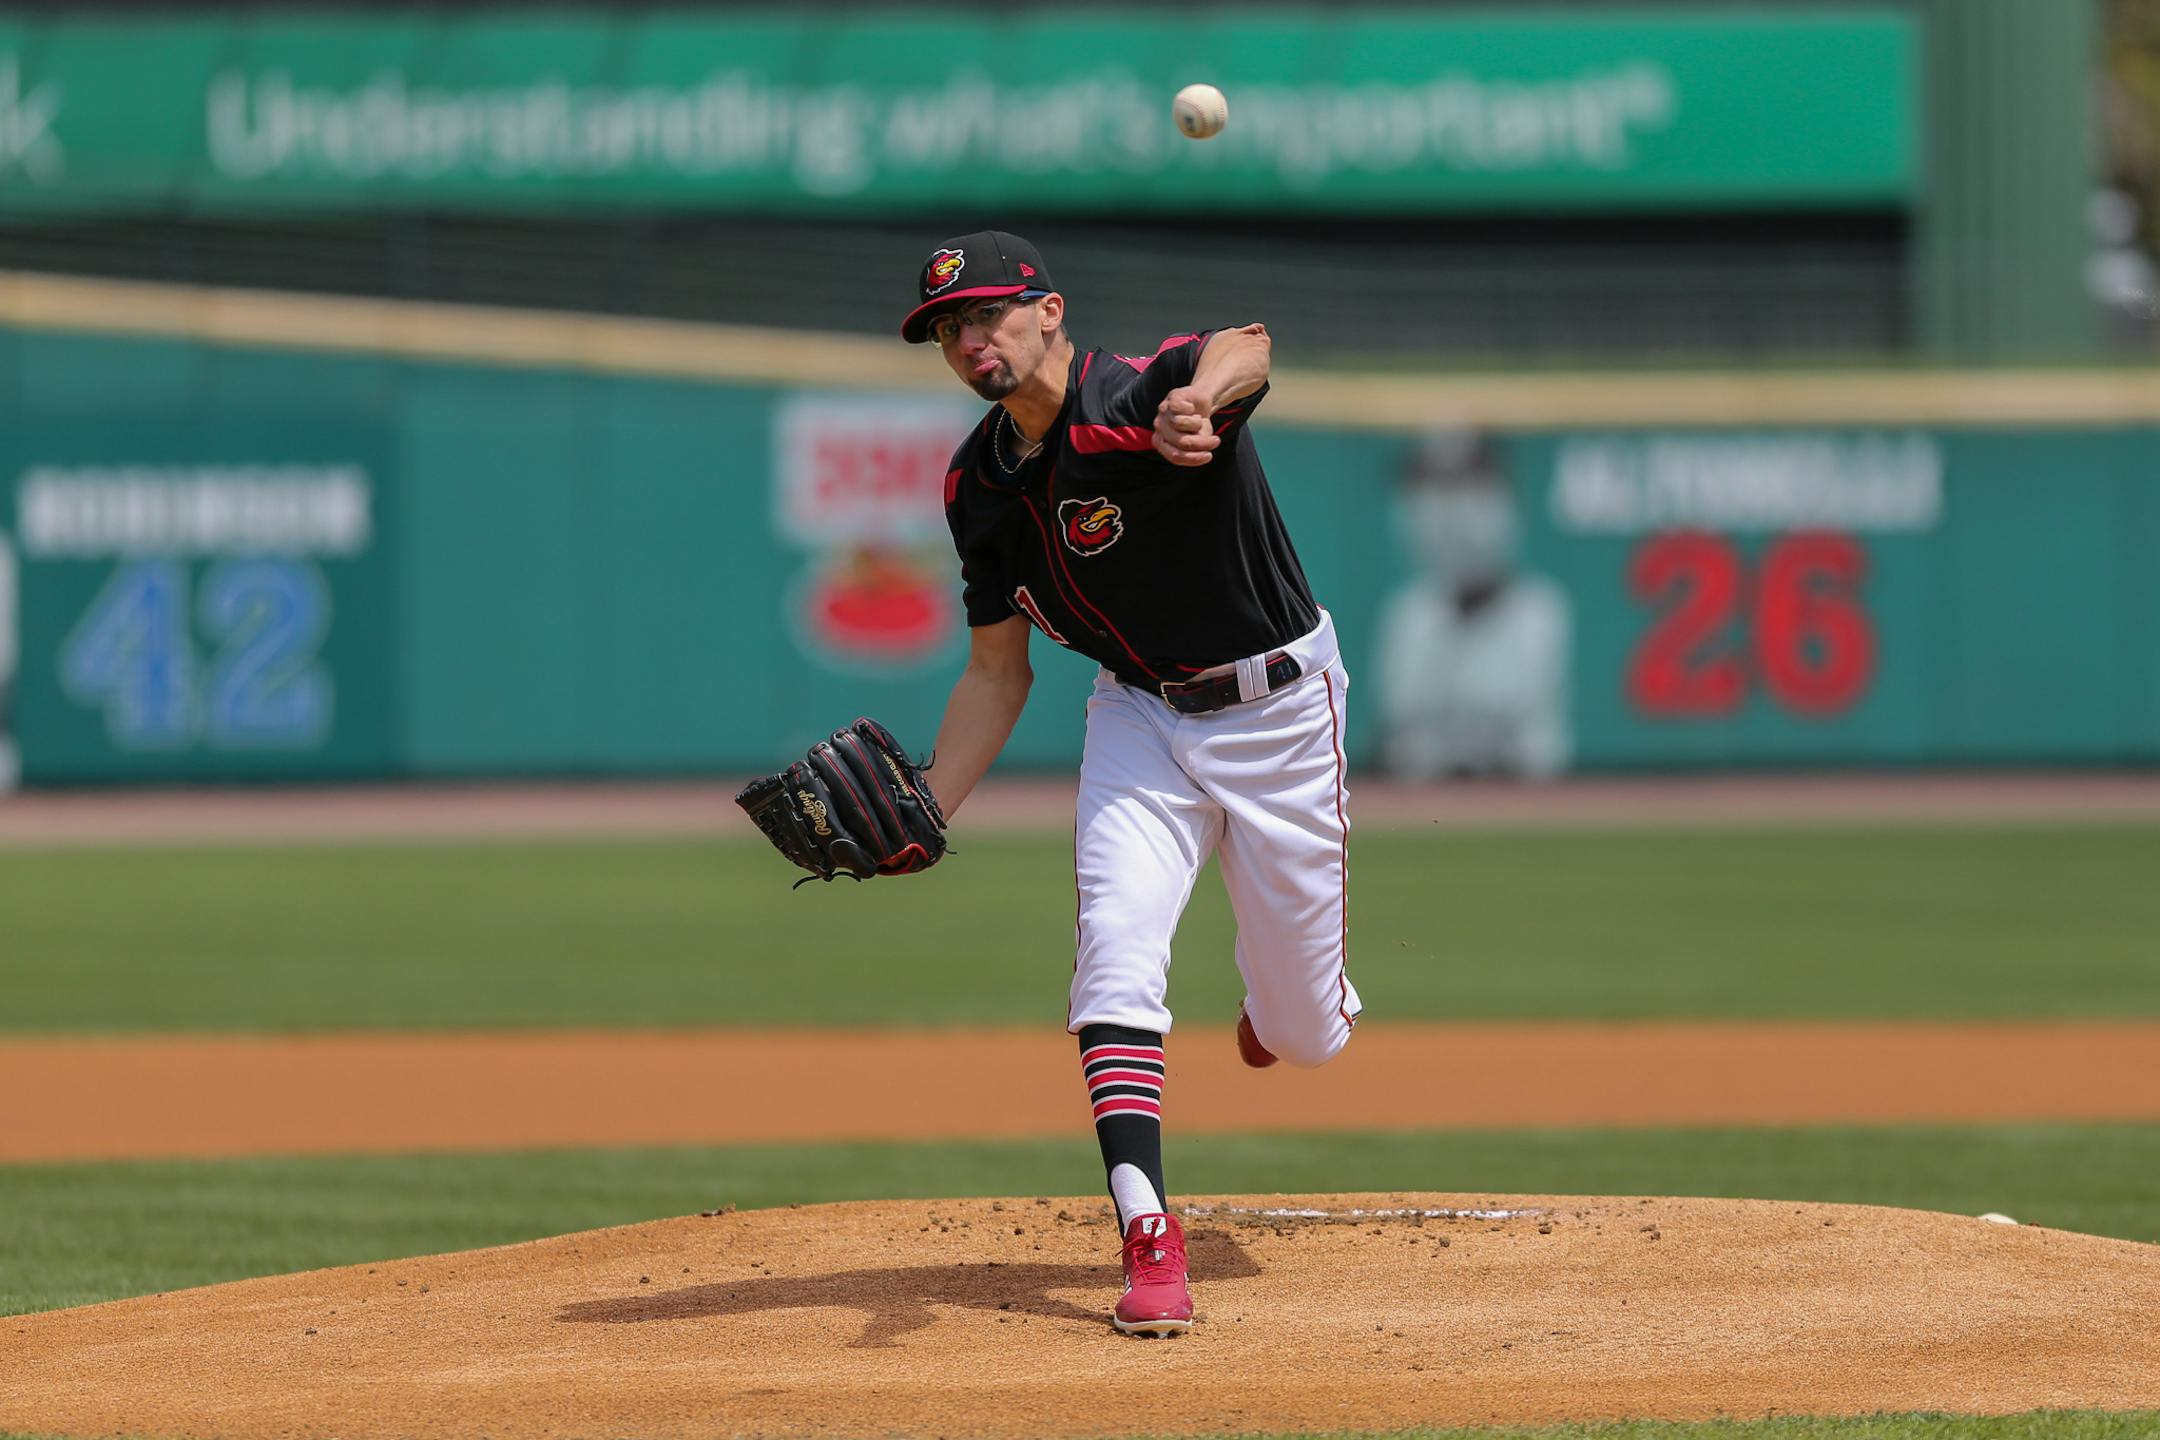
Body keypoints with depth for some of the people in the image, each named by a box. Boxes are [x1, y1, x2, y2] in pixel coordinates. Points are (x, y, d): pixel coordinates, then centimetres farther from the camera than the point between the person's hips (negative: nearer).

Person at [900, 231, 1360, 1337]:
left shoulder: (1144, 395, -25)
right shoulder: (979, 485, -4)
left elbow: (1247, 350, -50)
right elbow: (998, 673, 4)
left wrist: (1200, 401, -74)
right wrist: (927, 812, -8)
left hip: (1279, 709, -4)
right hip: (1140, 716, 4)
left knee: (1304, 1035, 6)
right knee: (1116, 941, -22)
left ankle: (1284, 995, 45)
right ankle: (1147, 1235, -24)